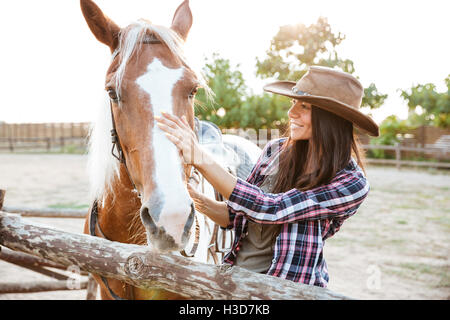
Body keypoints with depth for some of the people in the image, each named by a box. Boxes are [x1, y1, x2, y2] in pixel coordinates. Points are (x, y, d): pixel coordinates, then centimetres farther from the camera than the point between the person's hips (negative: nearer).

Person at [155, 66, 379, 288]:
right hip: (236, 272, 3)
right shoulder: (277, 150, 1)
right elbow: (235, 215, 8)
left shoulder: (352, 184, -13)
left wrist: (201, 159, -27)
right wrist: (201, 202, -13)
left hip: (288, 285, -3)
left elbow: (271, 210, -25)